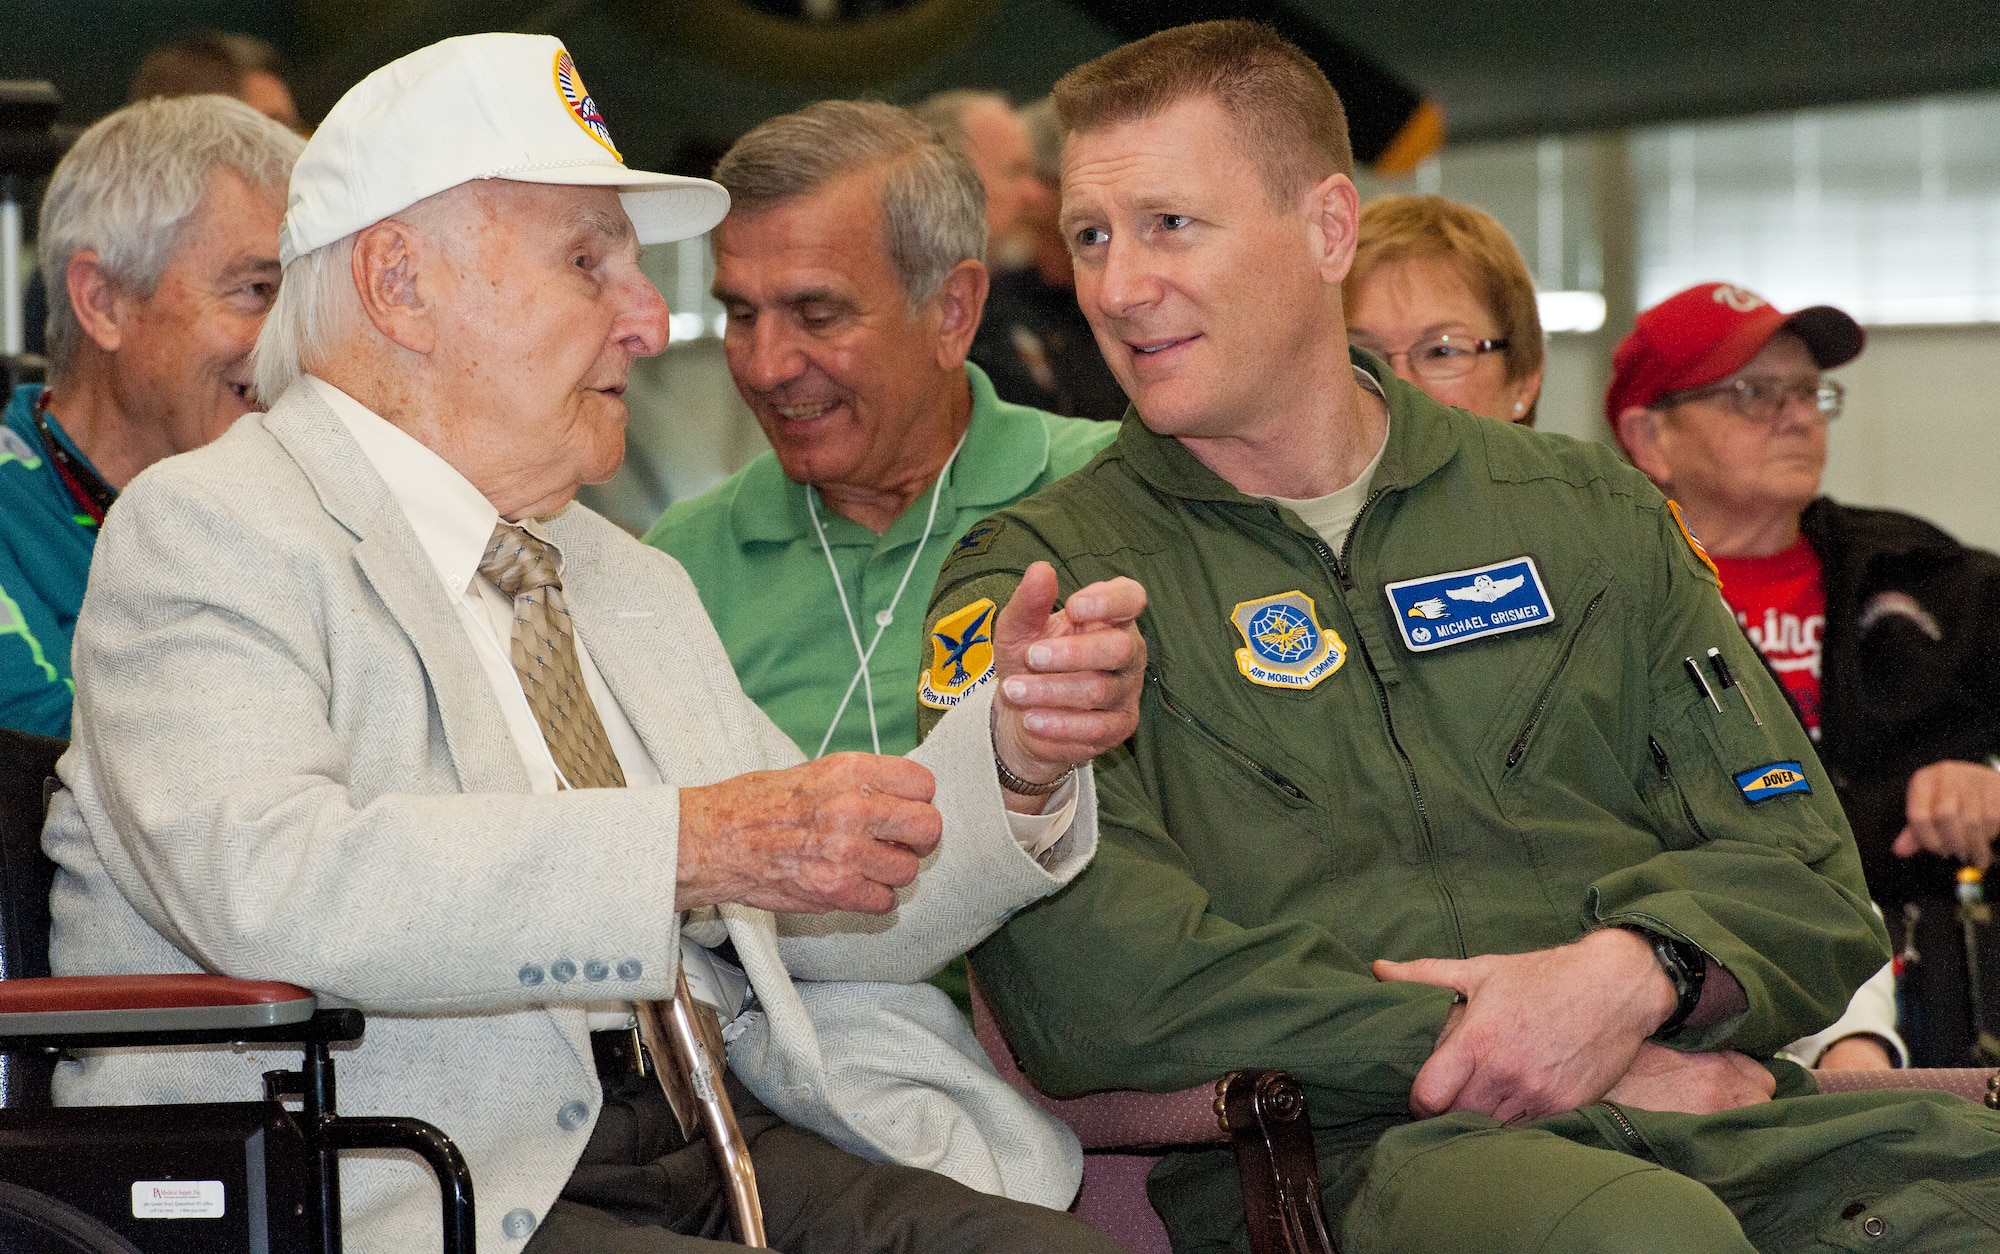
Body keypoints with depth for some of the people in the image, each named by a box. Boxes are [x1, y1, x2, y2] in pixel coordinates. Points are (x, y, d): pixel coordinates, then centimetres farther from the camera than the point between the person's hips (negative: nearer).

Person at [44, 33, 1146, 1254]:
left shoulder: (630, 581, 23)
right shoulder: (207, 534, -2)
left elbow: (833, 903, 21)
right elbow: (269, 887, -20)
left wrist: (1013, 761, 1)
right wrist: (691, 844, -25)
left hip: (716, 1154, 7)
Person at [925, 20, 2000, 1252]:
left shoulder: (1588, 515, 20)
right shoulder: (1033, 578, 9)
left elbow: (1803, 869, 14)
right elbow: (1080, 993, -7)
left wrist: (1632, 972, -9)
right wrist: (1478, 1051, -13)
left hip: (1702, 1103, 4)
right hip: (1330, 1148, -4)